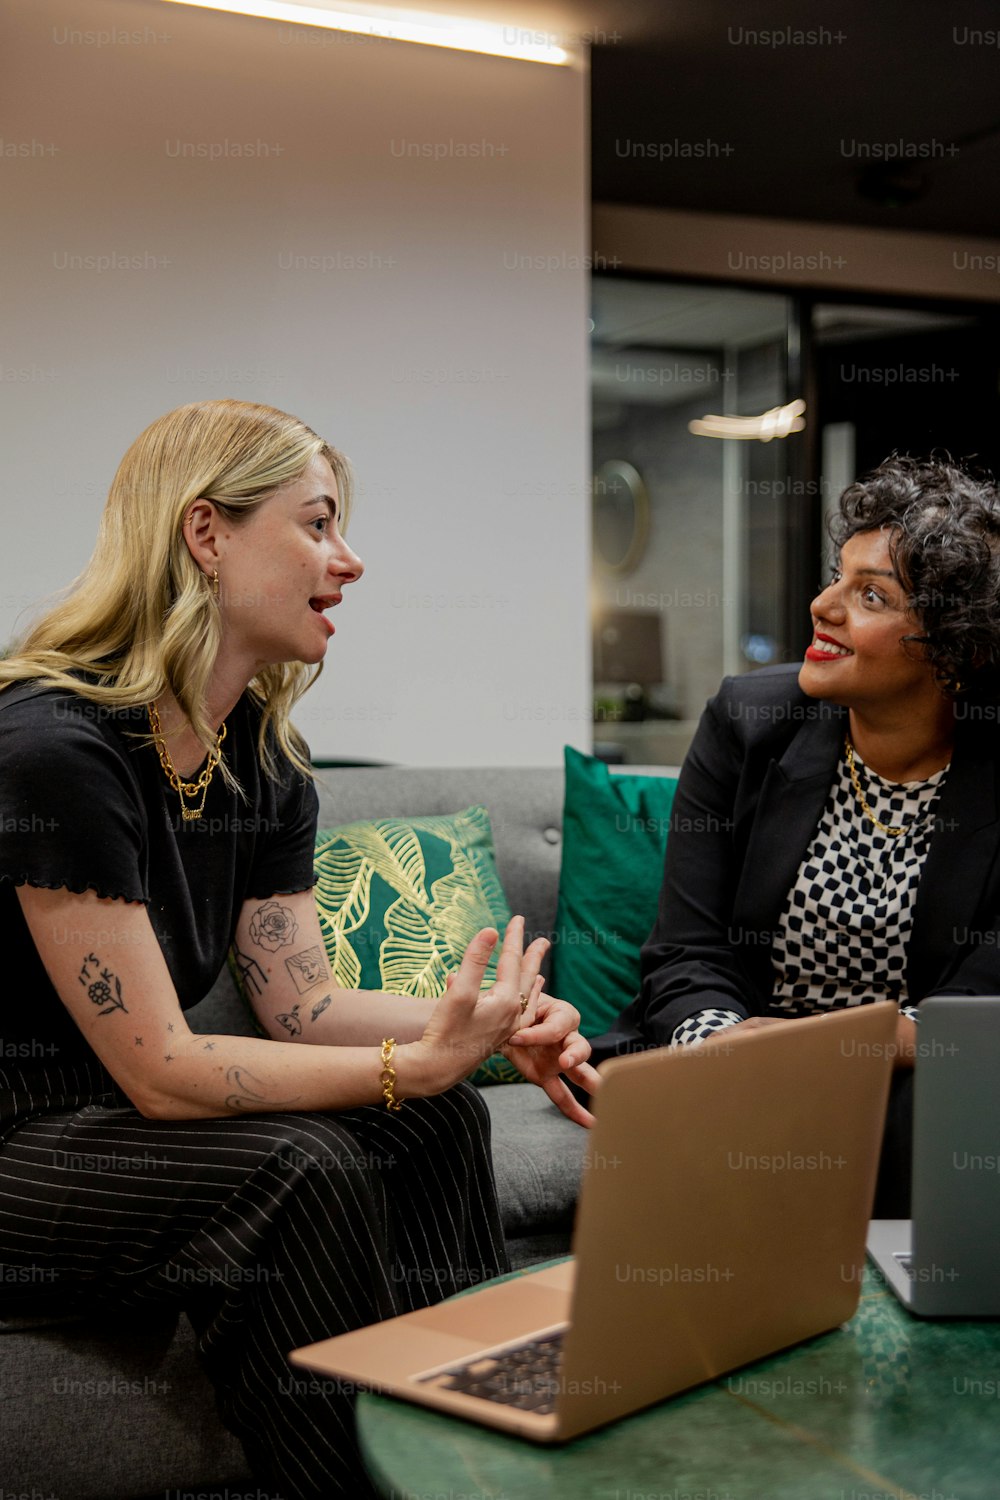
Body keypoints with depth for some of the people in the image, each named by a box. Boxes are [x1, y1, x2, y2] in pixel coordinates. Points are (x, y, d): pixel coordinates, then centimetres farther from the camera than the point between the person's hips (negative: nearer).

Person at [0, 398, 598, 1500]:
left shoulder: (262, 755, 3)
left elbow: (303, 1002, 0)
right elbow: (158, 1072, -26)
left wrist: (489, 1027, -16)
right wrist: (416, 1061, -30)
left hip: (118, 1118, 8)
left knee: (435, 1123, -10)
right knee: (305, 1169, -28)